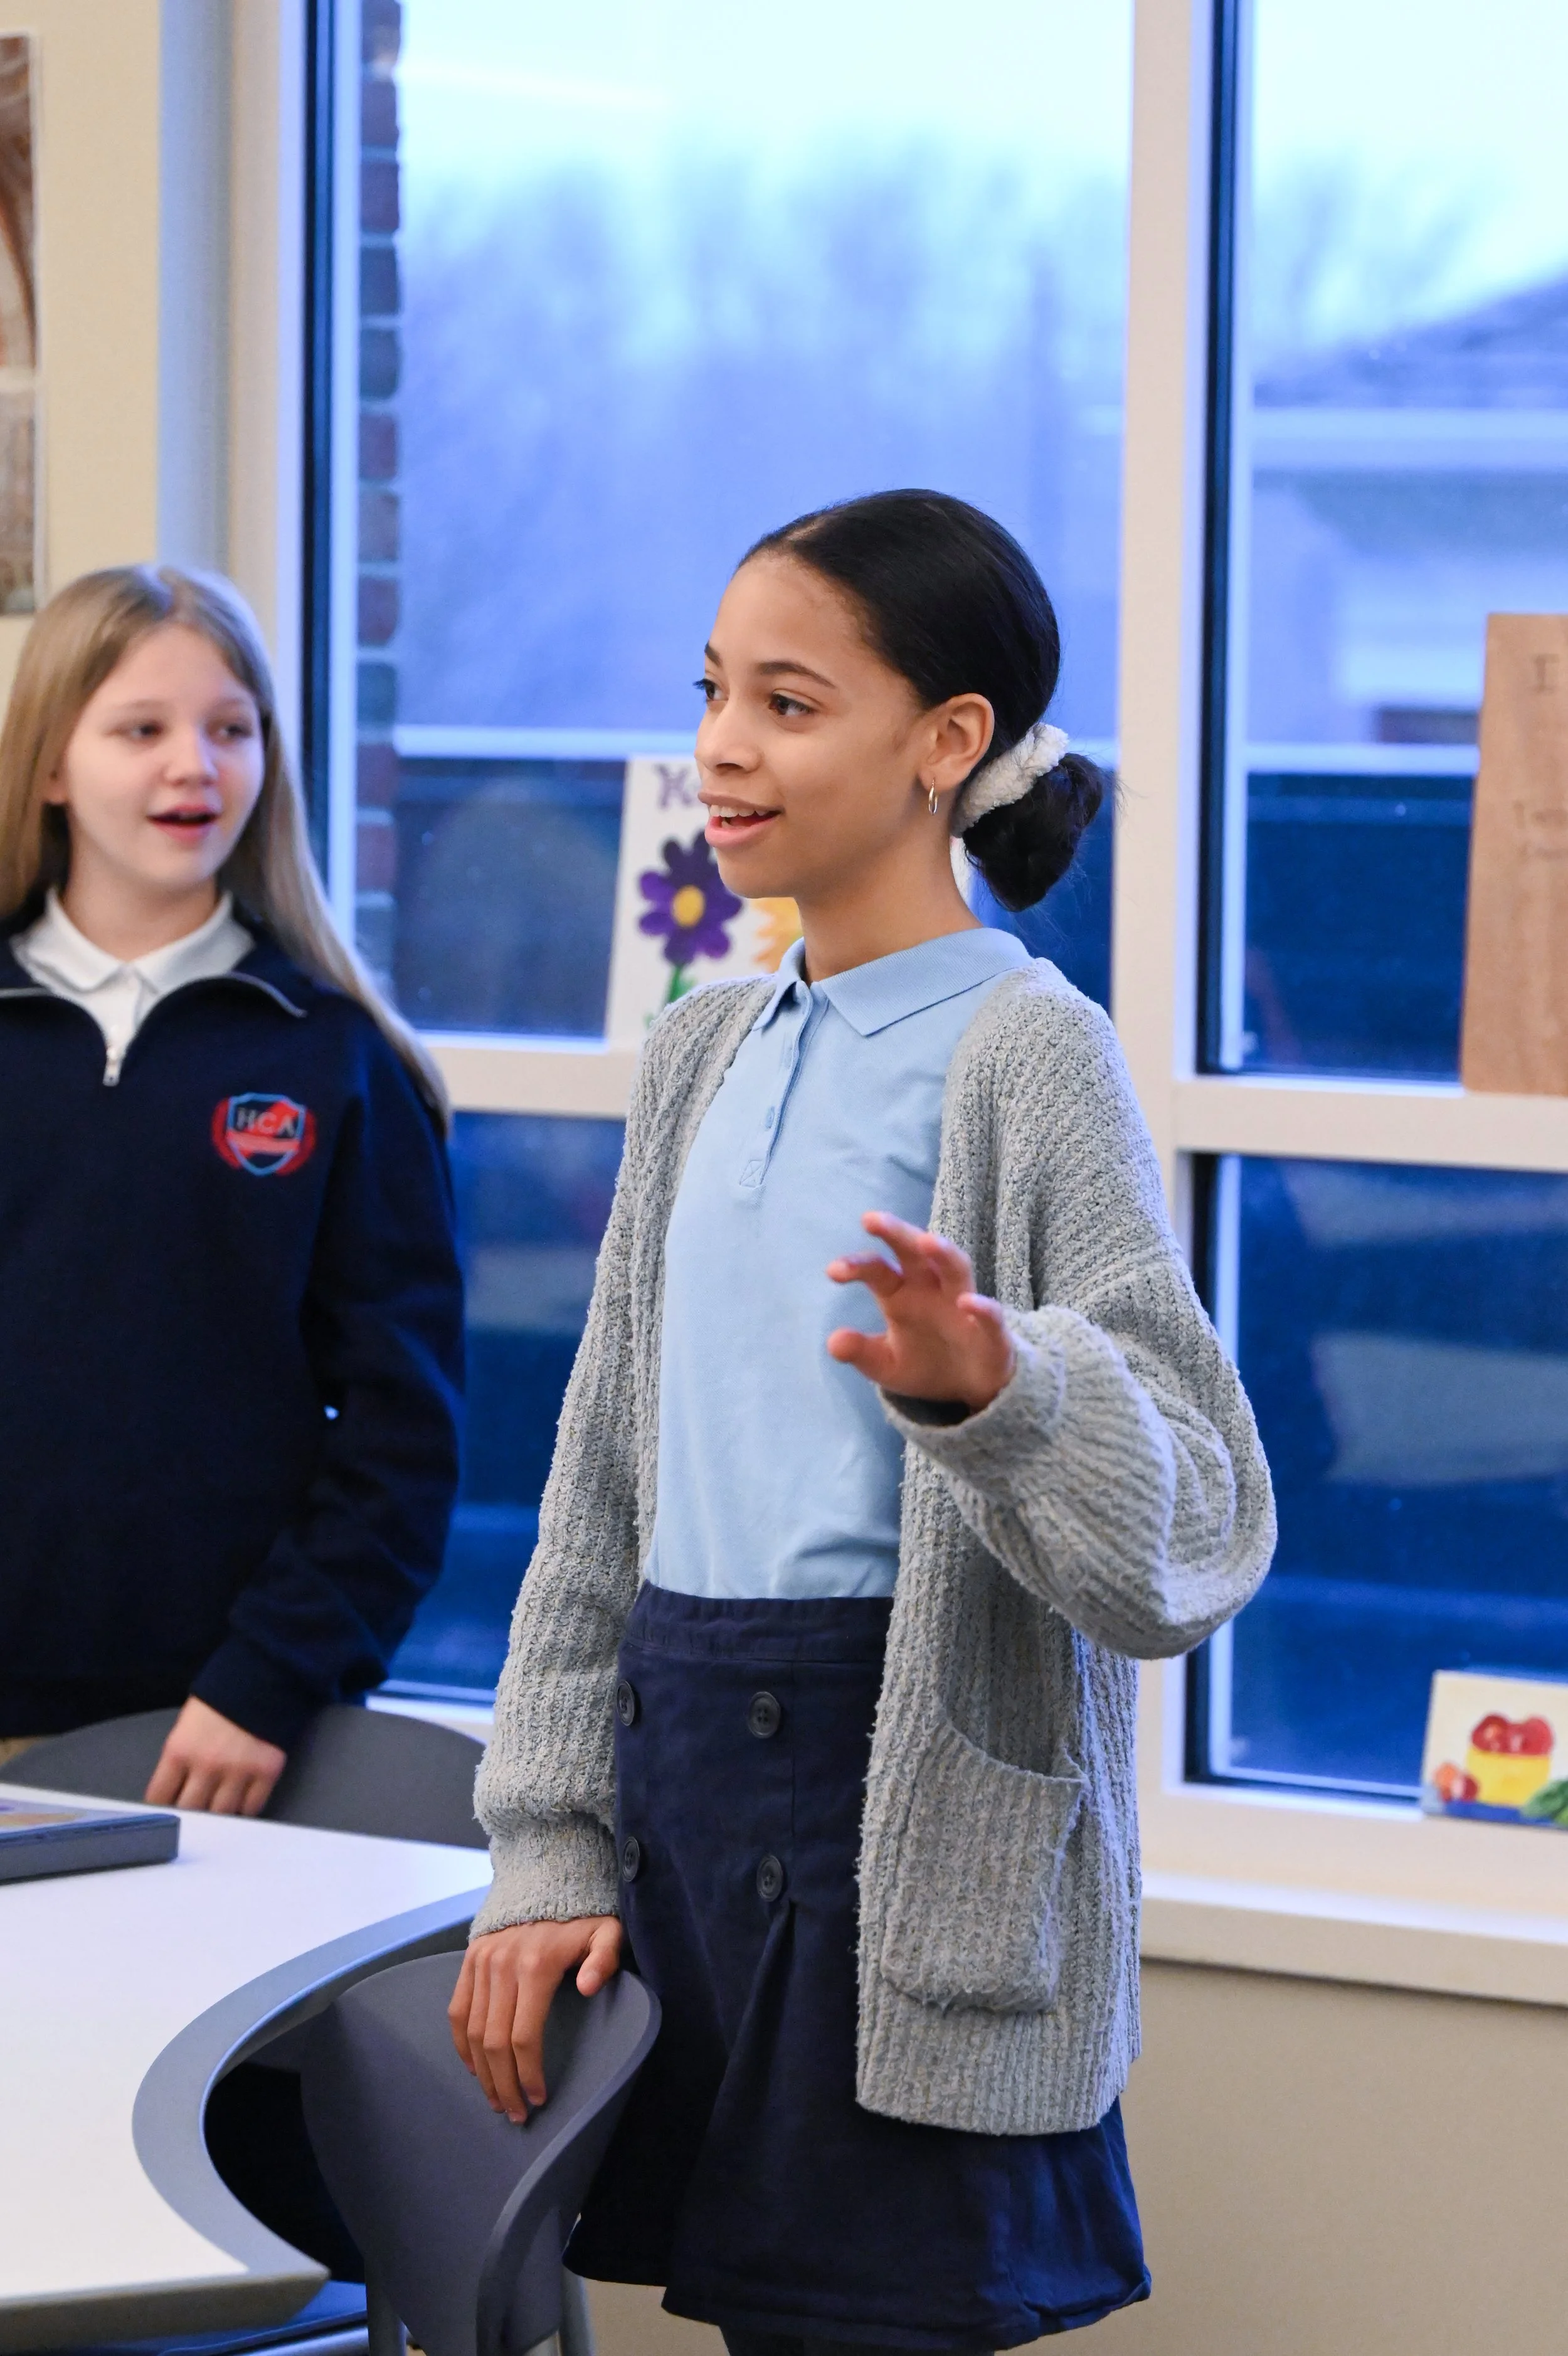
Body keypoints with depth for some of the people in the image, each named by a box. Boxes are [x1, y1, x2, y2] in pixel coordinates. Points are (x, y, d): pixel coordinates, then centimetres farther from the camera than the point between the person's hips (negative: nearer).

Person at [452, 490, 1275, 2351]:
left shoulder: (1022, 1052, -8)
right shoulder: (707, 1054, 12)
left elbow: (1192, 1533, -13)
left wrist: (990, 1390, -33)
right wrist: (547, 1854, 9)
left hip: (918, 1807, -6)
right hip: (687, 1770, 6)